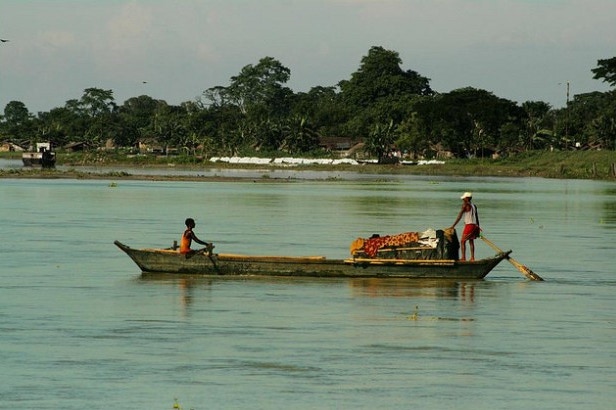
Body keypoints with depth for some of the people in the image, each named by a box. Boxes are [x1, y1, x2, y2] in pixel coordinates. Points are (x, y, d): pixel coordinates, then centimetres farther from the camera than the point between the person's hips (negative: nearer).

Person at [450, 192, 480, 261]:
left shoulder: (465, 205, -10)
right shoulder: (474, 206, 13)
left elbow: (460, 216, -12)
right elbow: (477, 217, 19)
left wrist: (453, 226, -11)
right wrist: (478, 226, 29)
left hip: (469, 225, -8)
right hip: (475, 225, 8)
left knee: (462, 241, -5)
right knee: (471, 241, 15)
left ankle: (463, 257, -13)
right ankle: (472, 257, 14)